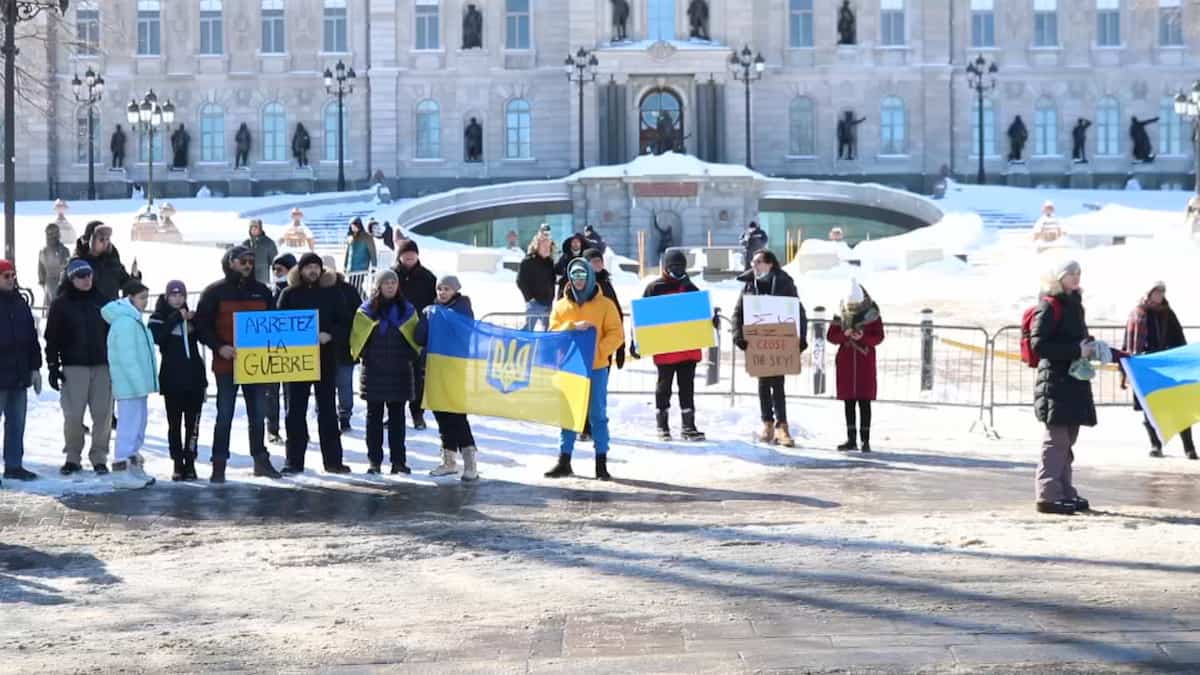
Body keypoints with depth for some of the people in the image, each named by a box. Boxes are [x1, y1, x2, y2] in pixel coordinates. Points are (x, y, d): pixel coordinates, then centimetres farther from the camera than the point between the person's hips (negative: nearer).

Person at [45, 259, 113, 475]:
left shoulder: (101, 301, 9)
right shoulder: (61, 304, 0)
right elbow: (52, 338, 0)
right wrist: (53, 367, -6)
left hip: (102, 366, 2)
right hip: (74, 367, -2)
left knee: (103, 414, -1)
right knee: (73, 415, -5)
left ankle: (99, 458, 9)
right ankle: (72, 457, 9)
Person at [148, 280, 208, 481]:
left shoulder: (191, 317, 13)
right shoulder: (159, 318, 3)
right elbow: (157, 337, -19)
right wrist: (176, 318, -17)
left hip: (194, 377, 3)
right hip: (172, 379, -3)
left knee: (192, 423, 0)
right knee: (175, 423, 0)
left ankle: (190, 462, 6)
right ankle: (178, 464, 5)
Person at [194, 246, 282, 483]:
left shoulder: (261, 291, 11)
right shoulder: (215, 292, -2)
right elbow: (201, 325, -4)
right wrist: (219, 347, -17)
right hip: (226, 363, -4)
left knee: (257, 414, 10)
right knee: (225, 415, -1)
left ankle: (261, 460, 19)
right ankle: (219, 464, 3)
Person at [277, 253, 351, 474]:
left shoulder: (332, 294, 5)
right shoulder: (289, 294, 4)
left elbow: (344, 324, 3)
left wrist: (330, 335, -14)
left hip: (326, 358, 0)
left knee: (328, 410, 5)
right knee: (296, 411, 3)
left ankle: (333, 459, 10)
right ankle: (295, 461, 8)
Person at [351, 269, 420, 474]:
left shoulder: (407, 310, 8)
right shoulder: (366, 311, 2)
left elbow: (415, 339, 11)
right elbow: (356, 338, 4)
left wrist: (410, 357, 2)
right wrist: (364, 357, -2)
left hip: (400, 372, 1)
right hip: (373, 371, -1)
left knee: (397, 417, 4)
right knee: (374, 417, 3)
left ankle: (398, 460, 7)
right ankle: (374, 461, 7)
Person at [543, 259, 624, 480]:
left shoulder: (605, 305, 0)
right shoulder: (561, 305, 8)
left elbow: (616, 334, -5)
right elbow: (553, 333, -1)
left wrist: (599, 350, -20)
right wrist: (574, 327, -18)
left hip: (596, 368, -2)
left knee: (598, 415, 1)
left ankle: (601, 463, 5)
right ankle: (564, 462, 11)